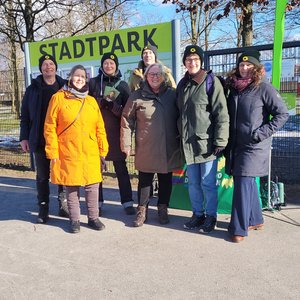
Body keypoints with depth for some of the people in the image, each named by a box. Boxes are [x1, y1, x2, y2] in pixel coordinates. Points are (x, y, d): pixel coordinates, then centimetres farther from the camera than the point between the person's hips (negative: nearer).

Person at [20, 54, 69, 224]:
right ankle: (43, 209, 18)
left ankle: (63, 205, 21)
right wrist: (24, 137, 1)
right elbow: (25, 115, 7)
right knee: (43, 176, 8)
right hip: (40, 140, 0)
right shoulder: (33, 89, 6)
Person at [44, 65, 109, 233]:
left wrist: (103, 149, 6)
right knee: (71, 187, 7)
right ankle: (75, 220, 23)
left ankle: (93, 218, 23)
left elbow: (100, 127, 9)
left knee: (92, 186, 7)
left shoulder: (91, 101, 9)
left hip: (90, 154, 3)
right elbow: (50, 127, -3)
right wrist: (53, 151, -8)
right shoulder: (58, 98, -1)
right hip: (68, 153, -2)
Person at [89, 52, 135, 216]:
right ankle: (98, 202, 16)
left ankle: (127, 202, 10)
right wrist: (102, 101, -13)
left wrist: (112, 105, -15)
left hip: (115, 132, 0)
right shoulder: (93, 83, 8)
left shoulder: (122, 85, 8)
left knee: (121, 167, 3)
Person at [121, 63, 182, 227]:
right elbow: (127, 121, -1)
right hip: (145, 149, -2)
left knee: (165, 179, 14)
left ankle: (163, 209, 31)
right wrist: (126, 144, -4)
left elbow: (179, 119, 11)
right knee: (144, 180, 8)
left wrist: (180, 139, 9)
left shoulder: (172, 94, 3)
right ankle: (142, 210, 24)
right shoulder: (137, 96, -2)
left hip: (168, 148, 2)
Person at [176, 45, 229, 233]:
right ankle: (198, 214, 30)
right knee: (193, 183, 14)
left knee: (208, 183, 3)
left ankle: (211, 216, 21)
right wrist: (180, 136, 16)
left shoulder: (211, 82, -7)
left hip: (206, 142, -6)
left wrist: (220, 141, -15)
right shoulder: (183, 84, 12)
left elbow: (221, 114, -11)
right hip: (189, 143, 6)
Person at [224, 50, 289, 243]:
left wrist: (263, 132, -15)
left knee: (243, 184, -8)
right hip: (236, 145, 6)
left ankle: (239, 228, 3)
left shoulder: (264, 88, -7)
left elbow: (283, 114, -6)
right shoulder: (233, 87, 10)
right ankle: (255, 219, 30)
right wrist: (227, 142, 10)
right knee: (247, 183, 14)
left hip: (255, 147, -6)